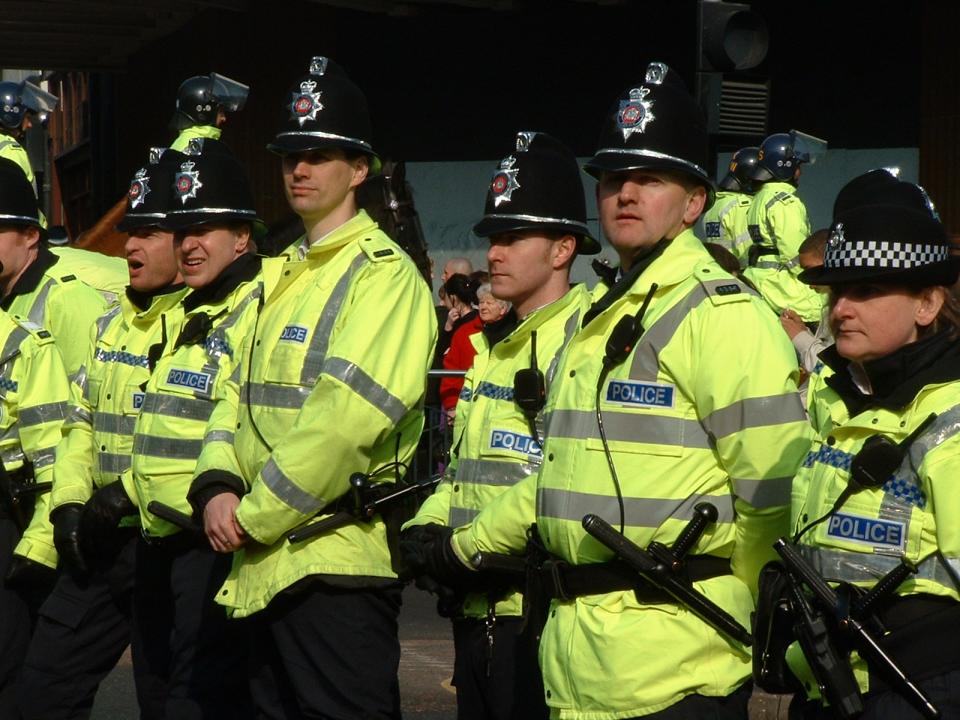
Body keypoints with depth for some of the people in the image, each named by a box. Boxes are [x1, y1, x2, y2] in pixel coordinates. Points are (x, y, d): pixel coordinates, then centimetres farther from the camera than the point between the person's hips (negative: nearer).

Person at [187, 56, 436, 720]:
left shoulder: (383, 274, -9)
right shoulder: (283, 278, 19)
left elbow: (348, 417, -20)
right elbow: (240, 391, 17)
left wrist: (253, 516, -16)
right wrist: (218, 485, -3)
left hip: (336, 563, -9)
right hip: (265, 565, 9)